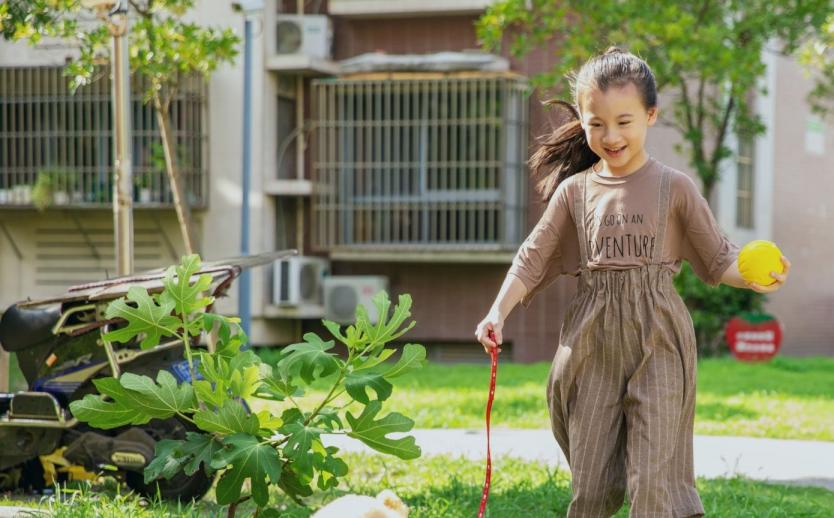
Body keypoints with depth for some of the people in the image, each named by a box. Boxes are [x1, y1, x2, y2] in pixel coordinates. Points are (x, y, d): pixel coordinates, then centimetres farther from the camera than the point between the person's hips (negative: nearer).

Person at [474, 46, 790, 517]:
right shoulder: (575, 191, 6)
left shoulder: (674, 187, 0)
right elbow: (533, 258, 9)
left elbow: (718, 257, 4)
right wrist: (498, 313, -4)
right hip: (593, 347, 3)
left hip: (657, 342, -3)